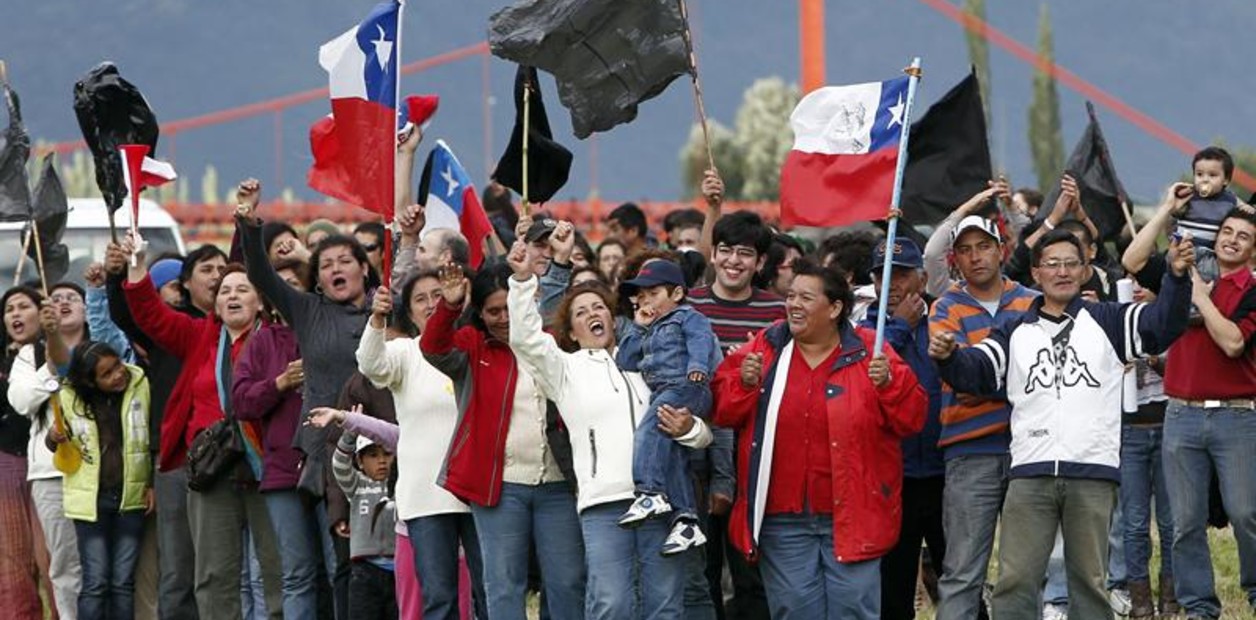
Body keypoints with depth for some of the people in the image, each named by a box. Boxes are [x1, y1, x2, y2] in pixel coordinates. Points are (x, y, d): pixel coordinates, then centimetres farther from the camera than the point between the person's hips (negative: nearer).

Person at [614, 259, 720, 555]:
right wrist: (639, 328, 22)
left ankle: (651, 493, -41)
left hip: (687, 389, -8)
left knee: (651, 427, -30)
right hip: (662, 395, 8)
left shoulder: (688, 317, 12)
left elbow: (700, 340, -8)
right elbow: (623, 361, 28)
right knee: (671, 452, -8)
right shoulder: (651, 332, 35)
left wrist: (697, 365, -27)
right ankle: (685, 519, -18)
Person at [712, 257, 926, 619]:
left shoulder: (867, 352, 0)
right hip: (782, 518, 2)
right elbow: (722, 410, 7)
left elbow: (911, 418, -2)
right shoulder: (765, 348, 7)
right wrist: (744, 382, -11)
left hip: (852, 516, -2)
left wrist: (888, 383, -20)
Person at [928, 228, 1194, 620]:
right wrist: (948, 357, -17)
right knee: (1015, 579, -3)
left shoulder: (1107, 322, 10)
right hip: (1030, 474, 1)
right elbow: (975, 372, 5)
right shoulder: (1016, 334, 16)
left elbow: (1162, 325, -4)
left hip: (1093, 473, -1)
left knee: (1089, 579, 6)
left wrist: (1177, 278, -22)